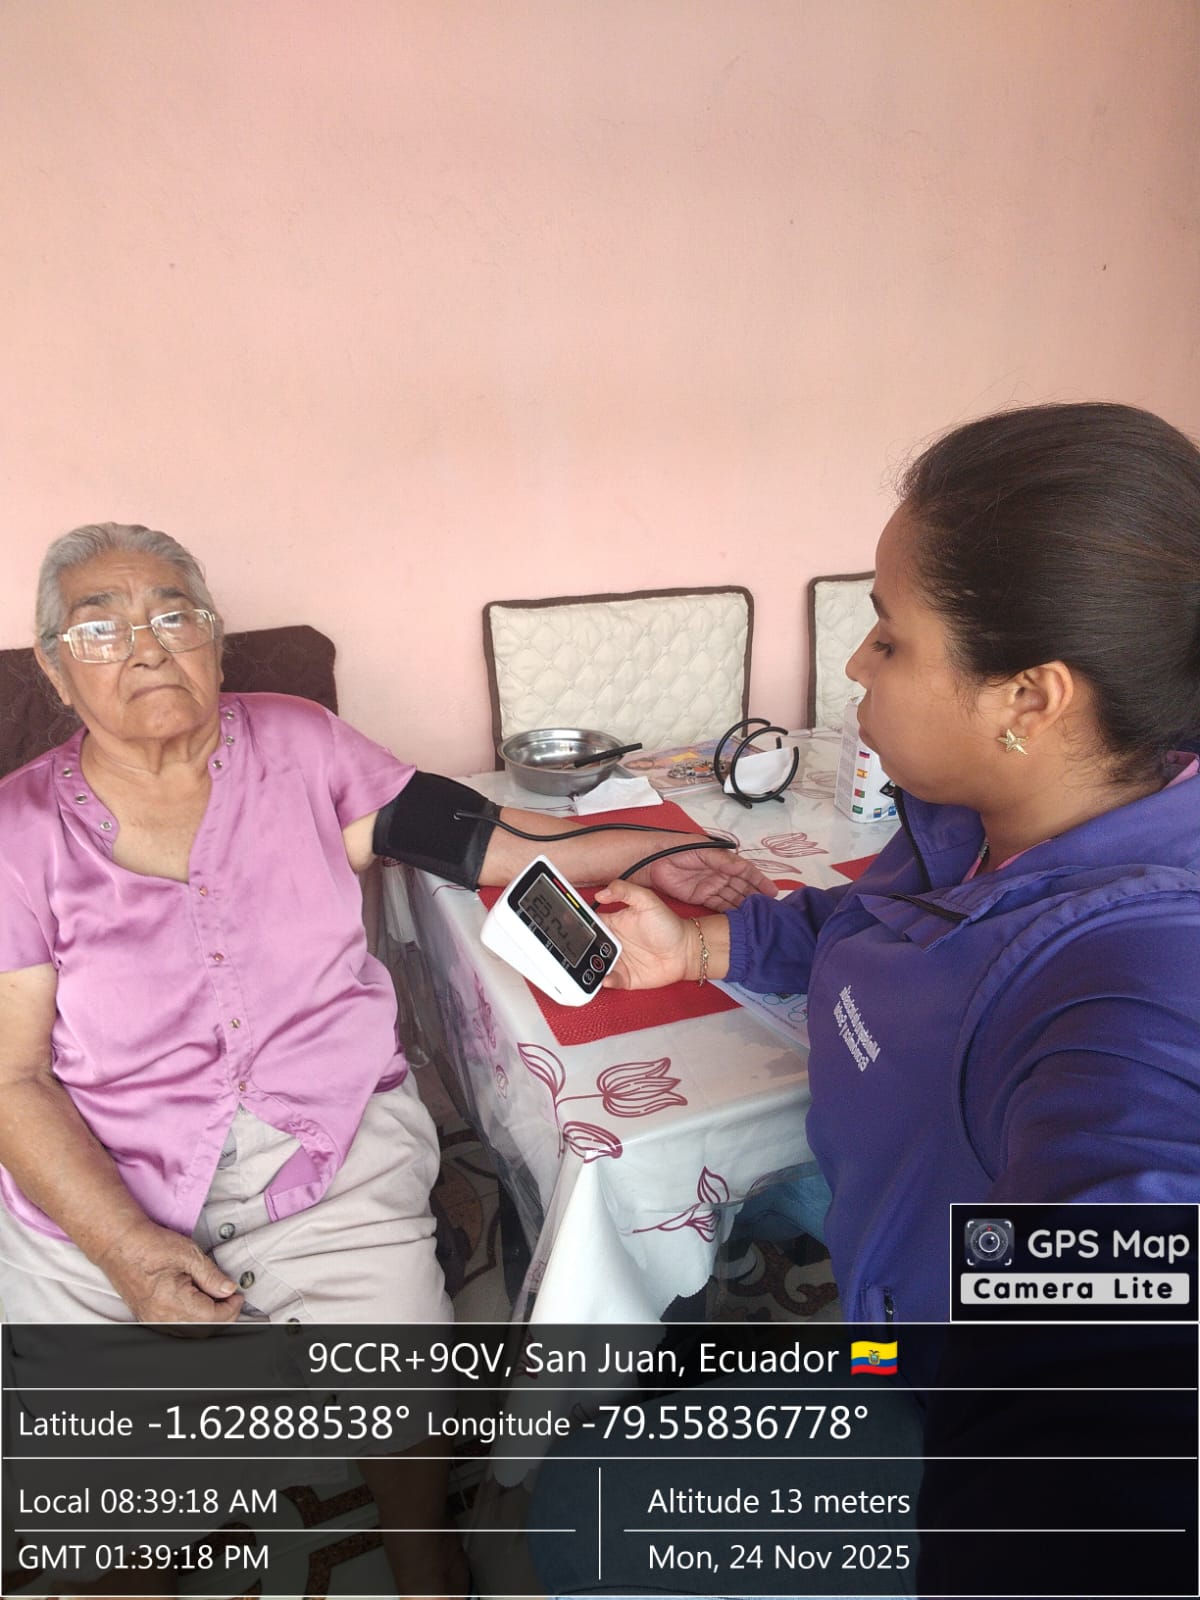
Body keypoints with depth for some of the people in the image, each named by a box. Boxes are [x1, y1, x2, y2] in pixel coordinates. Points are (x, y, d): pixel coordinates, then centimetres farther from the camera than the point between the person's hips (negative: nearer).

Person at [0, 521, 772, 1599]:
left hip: (329, 1147, 0)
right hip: (96, 1186, 1)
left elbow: (447, 830, -2)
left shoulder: (297, 743, 1)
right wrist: (127, 1248, -16)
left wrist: (640, 856, -11)